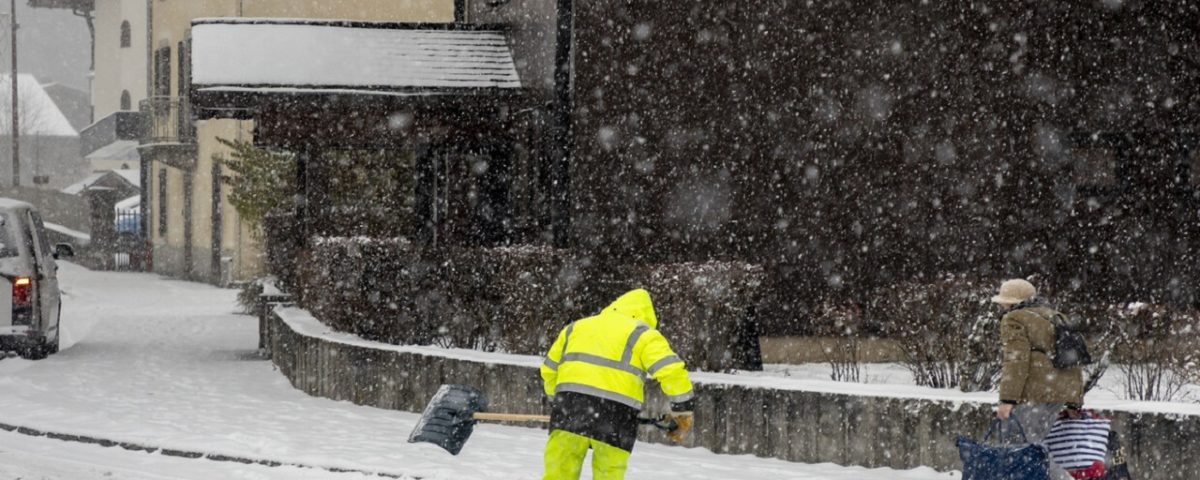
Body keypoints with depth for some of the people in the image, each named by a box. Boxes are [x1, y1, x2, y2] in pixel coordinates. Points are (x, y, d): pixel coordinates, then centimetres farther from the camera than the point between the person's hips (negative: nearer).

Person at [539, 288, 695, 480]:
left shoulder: (576, 327, 25)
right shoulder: (643, 335, 10)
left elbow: (549, 370, 31)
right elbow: (672, 371, -2)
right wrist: (683, 410, 5)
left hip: (570, 403, 3)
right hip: (616, 413, -3)